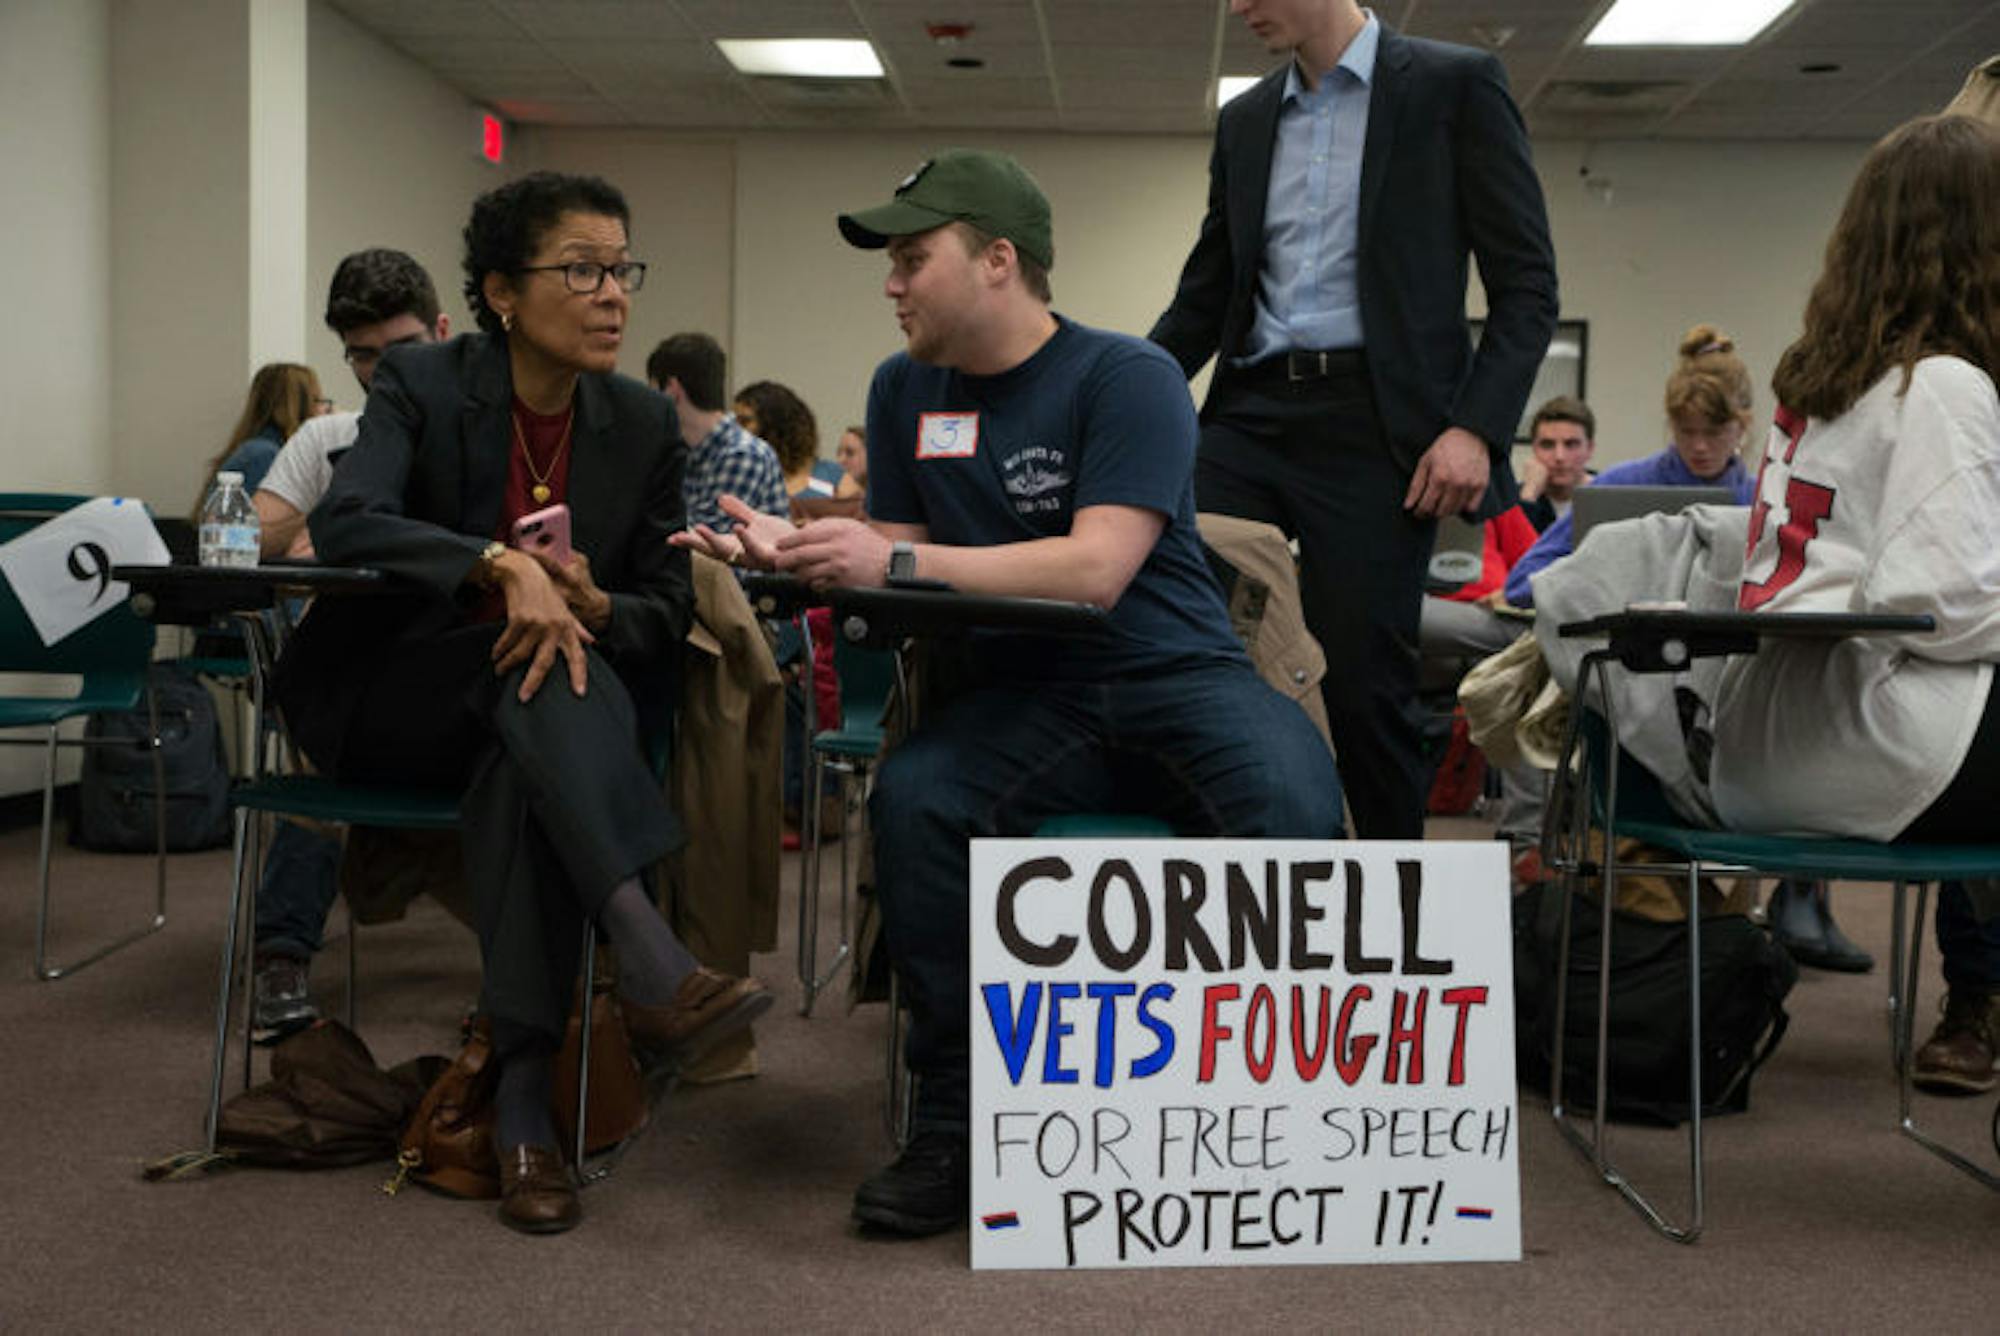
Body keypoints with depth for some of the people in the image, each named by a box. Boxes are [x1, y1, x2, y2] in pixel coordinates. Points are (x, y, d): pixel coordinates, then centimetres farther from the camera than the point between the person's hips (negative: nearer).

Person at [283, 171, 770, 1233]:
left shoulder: (644, 426, 1)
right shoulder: (423, 384, -8)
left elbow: (667, 617, -1)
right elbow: (343, 522, -26)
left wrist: (593, 605, -24)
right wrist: (501, 564, -40)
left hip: (528, 729, 2)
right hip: (387, 698, -2)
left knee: (528, 750, -35)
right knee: (537, 670, -34)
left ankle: (521, 1089, -37)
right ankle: (651, 964, -47)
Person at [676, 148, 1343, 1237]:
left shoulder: (1126, 378, -7)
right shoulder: (903, 390, 12)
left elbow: (1095, 570, -19)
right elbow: (894, 558, 13)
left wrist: (899, 560, -23)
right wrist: (790, 553, -8)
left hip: (1173, 674, -3)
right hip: (1019, 698, 4)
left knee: (1288, 806, -34)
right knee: (912, 800, -29)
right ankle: (955, 1124, -15)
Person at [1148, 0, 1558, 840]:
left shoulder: (1453, 85, 2)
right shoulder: (1244, 120, 17)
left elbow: (1527, 283, -2)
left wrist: (1478, 426, -15)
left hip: (1374, 427, -5)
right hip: (1250, 416, 5)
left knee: (1364, 684, -3)